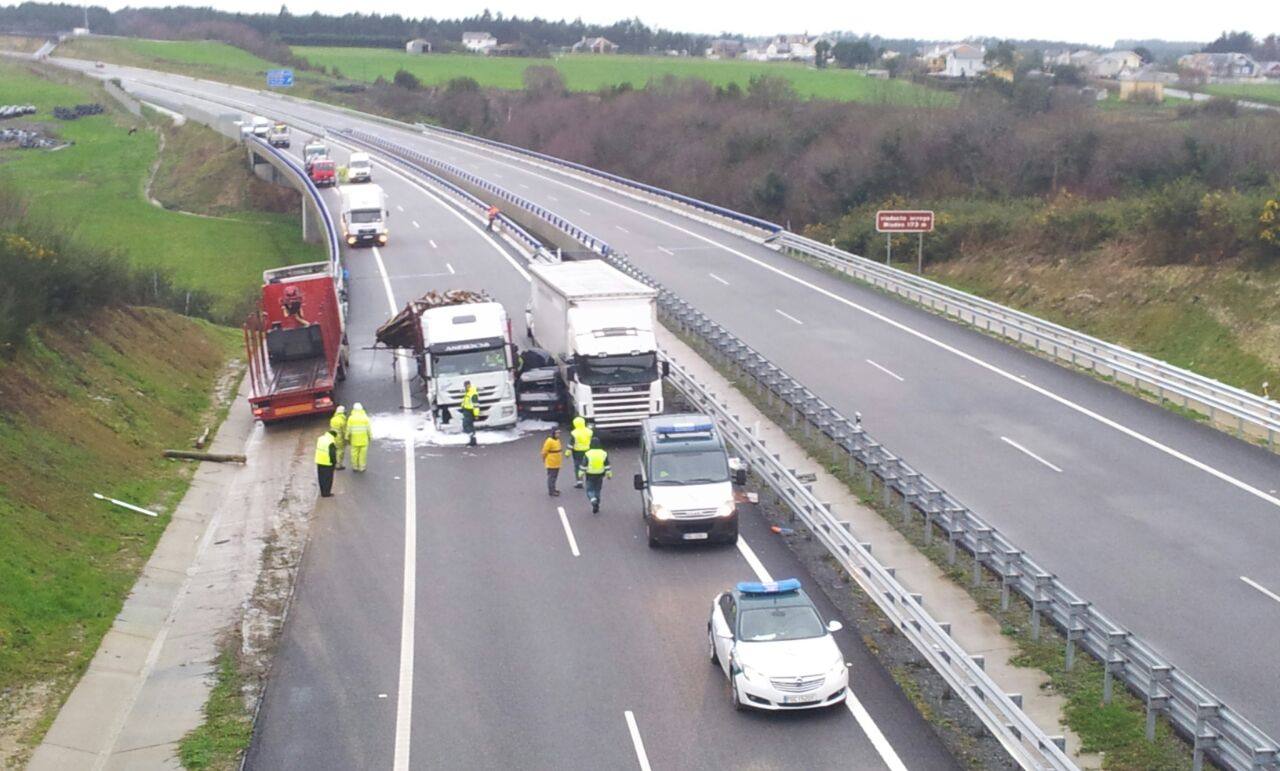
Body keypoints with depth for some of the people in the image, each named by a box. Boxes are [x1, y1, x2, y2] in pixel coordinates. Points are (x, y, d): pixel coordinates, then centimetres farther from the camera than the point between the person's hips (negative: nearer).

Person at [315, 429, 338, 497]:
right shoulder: (331, 442, -21)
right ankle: (326, 493, 9)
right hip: (328, 463, -7)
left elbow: (318, 450, 10)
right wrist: (335, 462, -4)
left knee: (321, 478, 14)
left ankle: (323, 492, 21)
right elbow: (332, 454, -20)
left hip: (319, 461, 7)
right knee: (328, 478, 5)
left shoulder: (320, 439, 3)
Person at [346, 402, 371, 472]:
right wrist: (369, 437, 9)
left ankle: (355, 467, 15)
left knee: (354, 453, 9)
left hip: (354, 439, 0)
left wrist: (347, 438, 6)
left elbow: (348, 429, -4)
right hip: (364, 439, 0)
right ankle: (362, 467, 10)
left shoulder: (351, 418, -5)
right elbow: (368, 429, -3)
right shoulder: (365, 417, -5)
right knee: (363, 453, 6)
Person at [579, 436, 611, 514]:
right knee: (597, 490, 15)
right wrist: (609, 474, 7)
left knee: (590, 490, 9)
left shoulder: (588, 454, -12)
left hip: (590, 476, -3)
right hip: (600, 475, 3)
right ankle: (596, 507, 18)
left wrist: (581, 474, 2)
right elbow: (607, 466, -1)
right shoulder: (604, 453, -4)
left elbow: (584, 466, -9)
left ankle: (593, 499, -22)